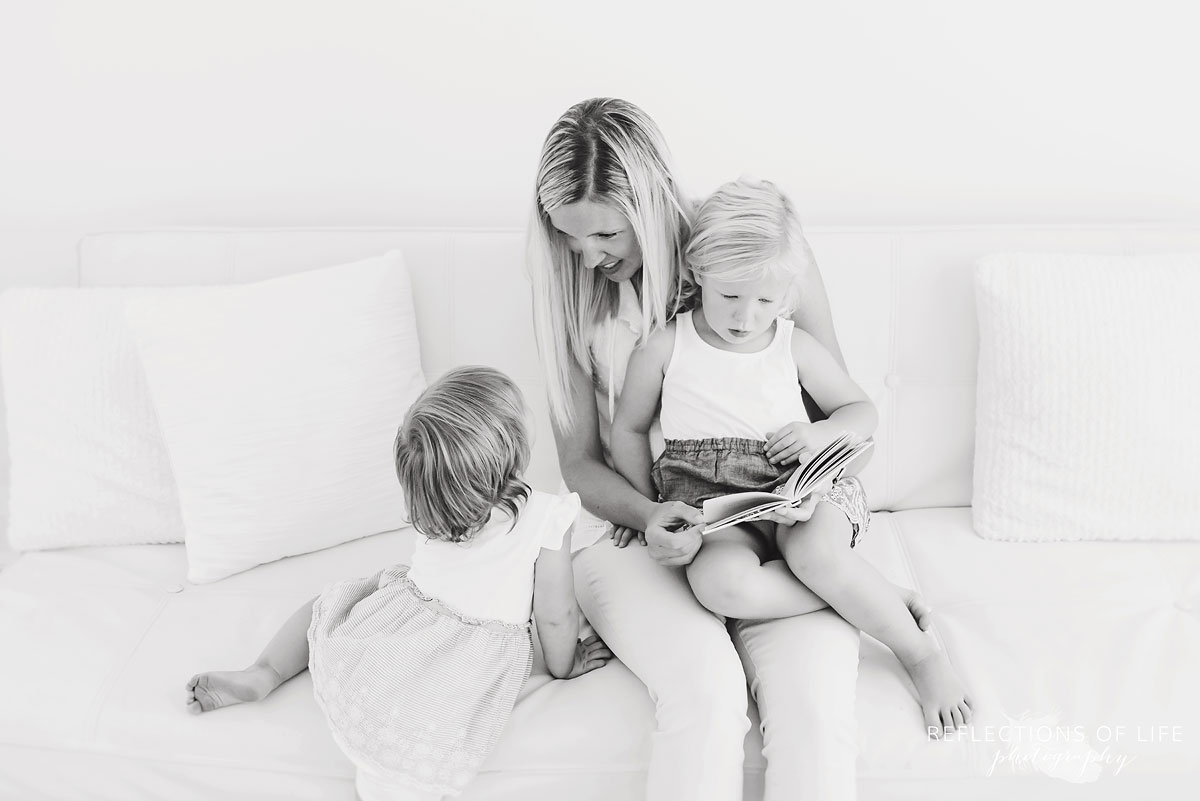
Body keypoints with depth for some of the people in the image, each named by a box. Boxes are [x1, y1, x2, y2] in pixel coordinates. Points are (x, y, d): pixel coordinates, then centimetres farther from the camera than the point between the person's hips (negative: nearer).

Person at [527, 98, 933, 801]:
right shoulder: (576, 296, 0)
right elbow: (579, 461, 6)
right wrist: (649, 517, -16)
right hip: (631, 524, 1)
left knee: (813, 687, -28)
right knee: (706, 683, -29)